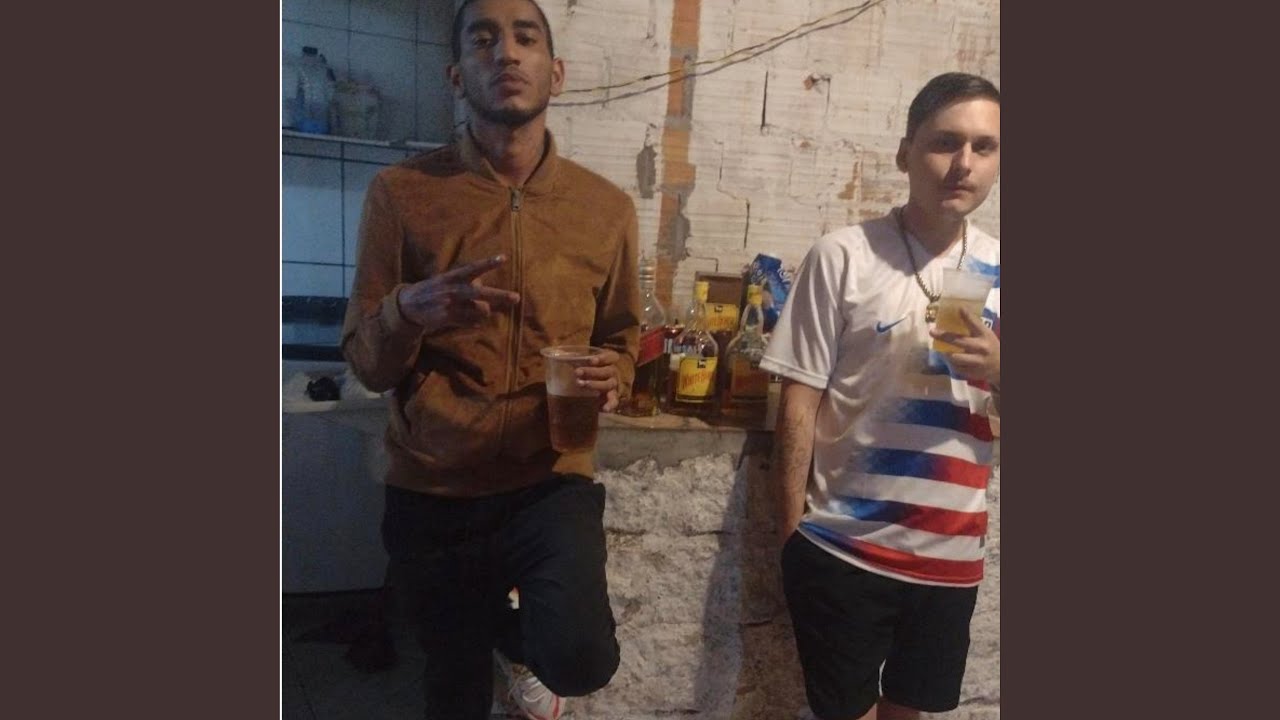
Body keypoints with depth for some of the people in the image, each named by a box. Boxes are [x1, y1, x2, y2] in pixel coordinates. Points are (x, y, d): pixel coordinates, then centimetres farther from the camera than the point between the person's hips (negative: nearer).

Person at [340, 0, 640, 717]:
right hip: (433, 490, 1)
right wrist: (408, 311, -26)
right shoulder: (401, 192, -6)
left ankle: (516, 633, 16)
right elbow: (366, 363, -4)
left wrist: (611, 377, -10)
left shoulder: (607, 206, -1)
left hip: (552, 480, 0)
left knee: (581, 660, -20)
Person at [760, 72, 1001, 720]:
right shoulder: (843, 257, -10)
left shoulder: (995, 271, 3)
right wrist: (791, 536, -6)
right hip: (843, 549, -4)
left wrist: (996, 371, -15)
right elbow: (799, 405, -8)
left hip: (951, 554, 4)